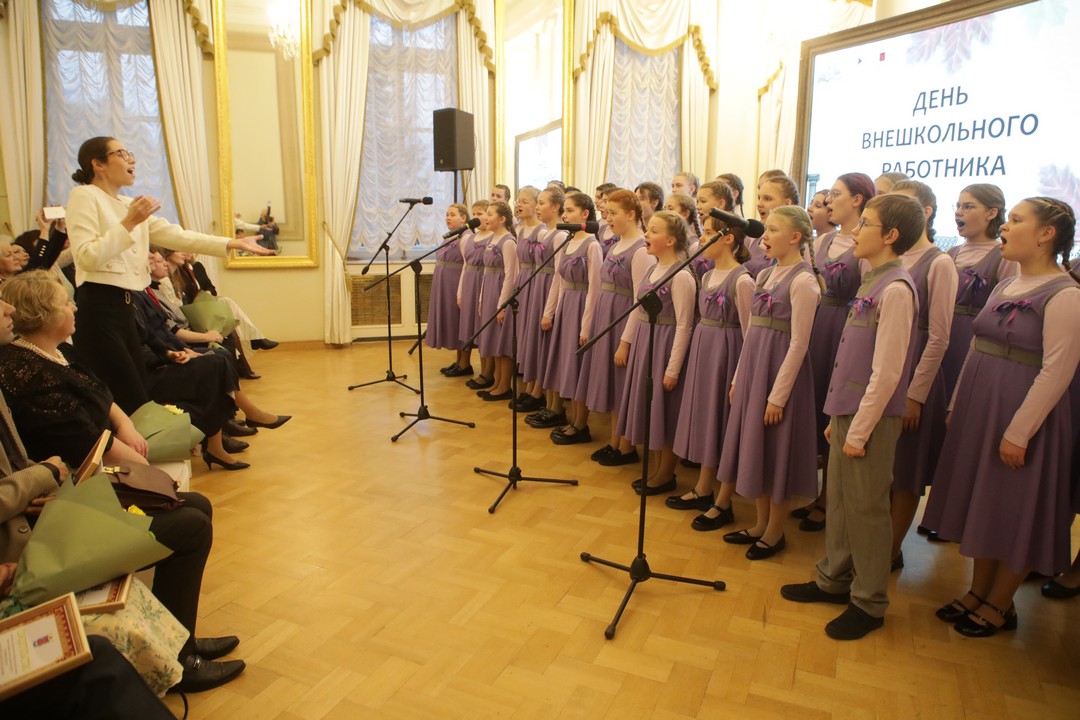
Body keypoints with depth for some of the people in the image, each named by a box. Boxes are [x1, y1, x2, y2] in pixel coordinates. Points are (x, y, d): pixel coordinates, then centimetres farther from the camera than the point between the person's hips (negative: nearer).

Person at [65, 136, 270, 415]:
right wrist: (129, 223, -20)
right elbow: (87, 257, -17)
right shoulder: (84, 196, -5)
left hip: (124, 306, 8)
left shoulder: (130, 205, 19)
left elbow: (176, 235, 11)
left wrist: (233, 243, 4)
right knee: (132, 404, -8)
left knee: (139, 401, 9)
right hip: (98, 308, -8)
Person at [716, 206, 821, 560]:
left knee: (775, 450, 3)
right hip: (753, 369, 8)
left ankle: (775, 531, 21)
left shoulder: (803, 281, -13)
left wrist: (778, 396, -17)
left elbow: (799, 344, -16)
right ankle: (760, 524, 29)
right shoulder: (765, 275, 10)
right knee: (753, 446, 14)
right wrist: (738, 378, 14)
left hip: (782, 371, -8)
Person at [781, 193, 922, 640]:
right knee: (839, 500, 18)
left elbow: (886, 372, -19)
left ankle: (869, 603, 21)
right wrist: (839, 418, 14)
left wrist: (860, 431, -16)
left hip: (871, 418, -8)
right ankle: (834, 578, 35)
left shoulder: (895, 288, -16)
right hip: (846, 410, 8)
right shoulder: (872, 281, 10)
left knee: (866, 508, 4)